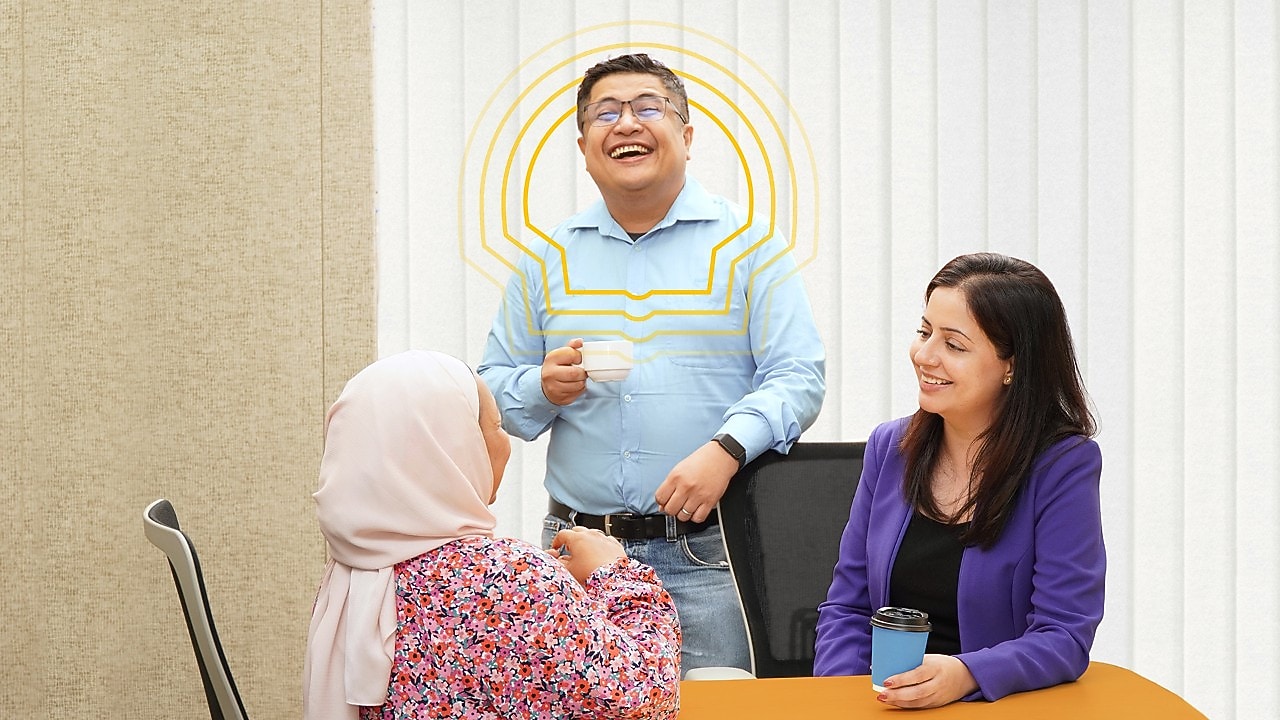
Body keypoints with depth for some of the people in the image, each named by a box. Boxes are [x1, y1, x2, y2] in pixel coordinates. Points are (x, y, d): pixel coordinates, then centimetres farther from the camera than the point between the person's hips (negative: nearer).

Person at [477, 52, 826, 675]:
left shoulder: (748, 243, 2)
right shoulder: (547, 258, 11)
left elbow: (796, 377, -5)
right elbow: (493, 389, 13)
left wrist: (725, 449, -21)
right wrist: (545, 389, -9)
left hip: (708, 552, -2)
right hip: (579, 553, 3)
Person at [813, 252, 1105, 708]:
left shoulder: (1065, 464, -7)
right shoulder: (890, 447, 6)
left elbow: (1063, 635, -11)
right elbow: (847, 609, 9)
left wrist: (962, 676, -28)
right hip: (887, 703, 2)